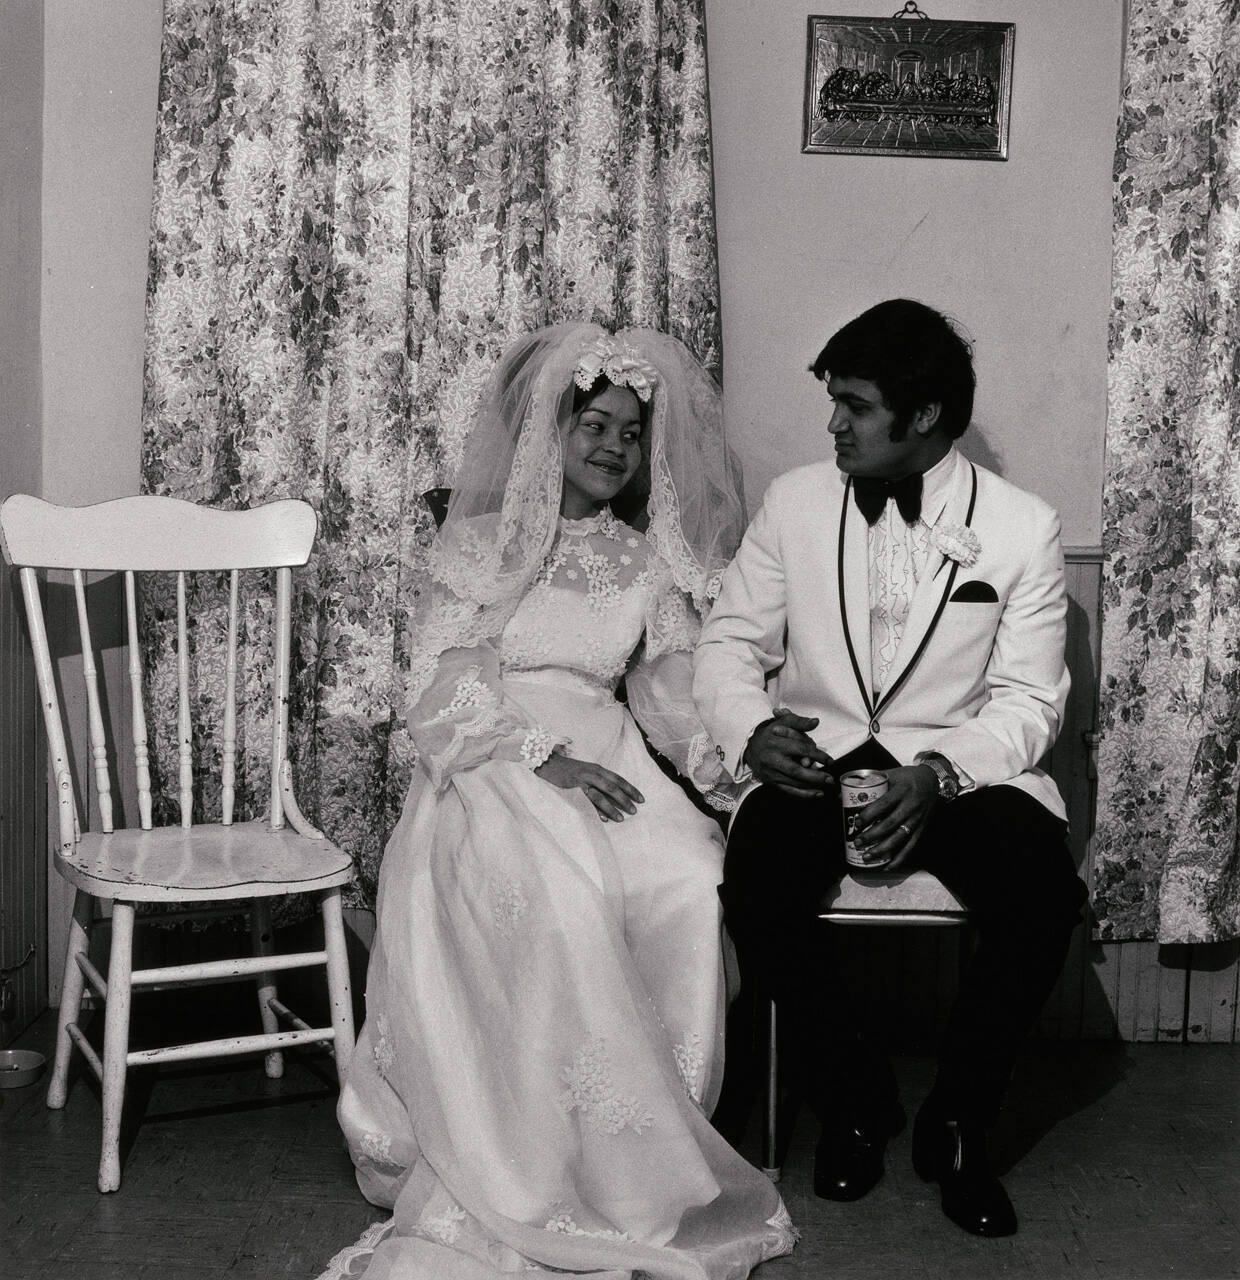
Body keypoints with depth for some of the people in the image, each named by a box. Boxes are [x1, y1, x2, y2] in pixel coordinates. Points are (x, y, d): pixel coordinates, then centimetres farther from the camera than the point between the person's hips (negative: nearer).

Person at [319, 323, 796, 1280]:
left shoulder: (648, 563, 18)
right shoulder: (481, 543, 7)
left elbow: (666, 687, 15)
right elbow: (440, 691, -3)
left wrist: (714, 764, -6)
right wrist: (547, 758, -17)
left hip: (605, 760, 3)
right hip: (489, 768, -3)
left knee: (692, 878, -29)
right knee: (566, 891, -35)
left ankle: (657, 1127, -16)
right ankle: (582, 1156, -23)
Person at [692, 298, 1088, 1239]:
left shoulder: (1021, 527, -1)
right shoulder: (795, 502, 5)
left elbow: (1027, 700, -3)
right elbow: (729, 642, 9)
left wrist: (937, 774, -22)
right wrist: (753, 729, -13)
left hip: (961, 766, -1)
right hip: (815, 760, 1)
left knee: (1044, 894, -31)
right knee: (757, 889, -30)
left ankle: (958, 1123, -3)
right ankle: (855, 1100, 0)